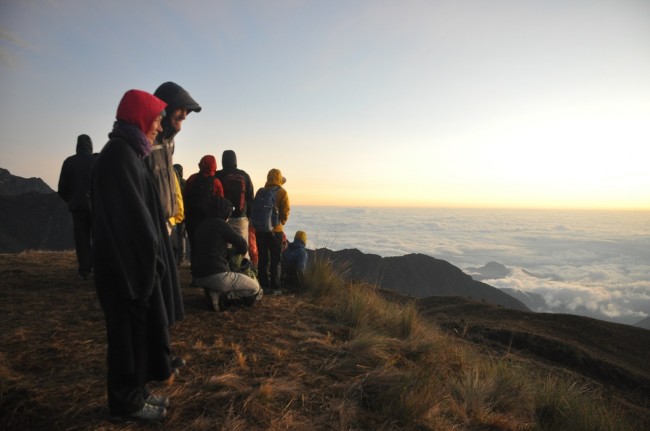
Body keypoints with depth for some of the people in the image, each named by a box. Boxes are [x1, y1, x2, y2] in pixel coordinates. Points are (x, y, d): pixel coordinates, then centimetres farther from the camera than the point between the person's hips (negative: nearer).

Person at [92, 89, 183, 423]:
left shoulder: (125, 153, 14)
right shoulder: (119, 155, -17)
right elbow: (132, 215, -22)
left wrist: (151, 258, 14)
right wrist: (151, 260, -15)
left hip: (132, 262, 10)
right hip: (130, 265, -10)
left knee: (139, 330, 18)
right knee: (130, 332, 4)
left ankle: (134, 393, 32)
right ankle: (126, 404, 21)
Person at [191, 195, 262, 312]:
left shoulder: (201, 225, 15)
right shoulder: (220, 223, -8)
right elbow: (242, 244, -4)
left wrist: (229, 253, 22)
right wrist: (237, 251, 18)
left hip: (198, 277, 8)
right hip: (217, 276, -8)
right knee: (255, 288, 6)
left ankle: (214, 292, 7)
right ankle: (220, 294, -8)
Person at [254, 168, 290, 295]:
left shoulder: (260, 191, 5)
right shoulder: (282, 192, -5)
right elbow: (285, 212, -8)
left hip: (260, 229, 4)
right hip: (275, 230, -4)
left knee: (262, 259, 11)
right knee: (276, 260, 3)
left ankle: (263, 285, 14)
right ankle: (275, 287, 2)